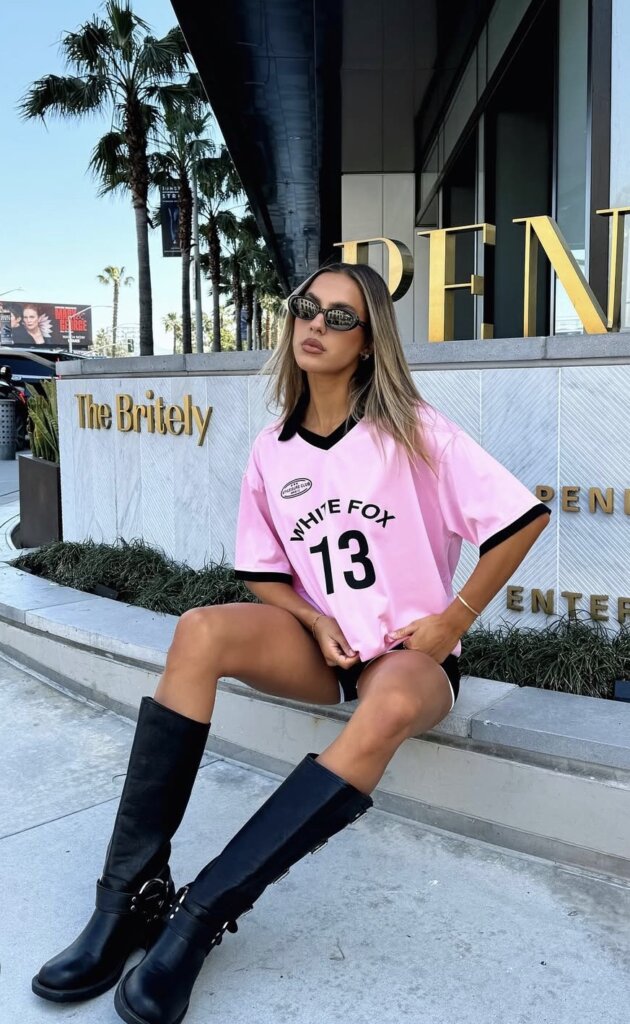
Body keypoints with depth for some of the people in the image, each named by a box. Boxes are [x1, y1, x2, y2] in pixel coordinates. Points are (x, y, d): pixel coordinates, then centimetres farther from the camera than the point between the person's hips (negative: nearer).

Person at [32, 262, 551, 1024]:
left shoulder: (411, 430, -7)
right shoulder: (272, 449, 4)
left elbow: (524, 517, -8)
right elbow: (261, 571, 10)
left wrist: (455, 620, -10)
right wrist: (317, 621, -9)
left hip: (410, 652, -3)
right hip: (322, 644, 4)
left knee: (390, 711, -39)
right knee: (201, 632, -26)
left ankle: (199, 917, -34)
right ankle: (129, 895, -25)